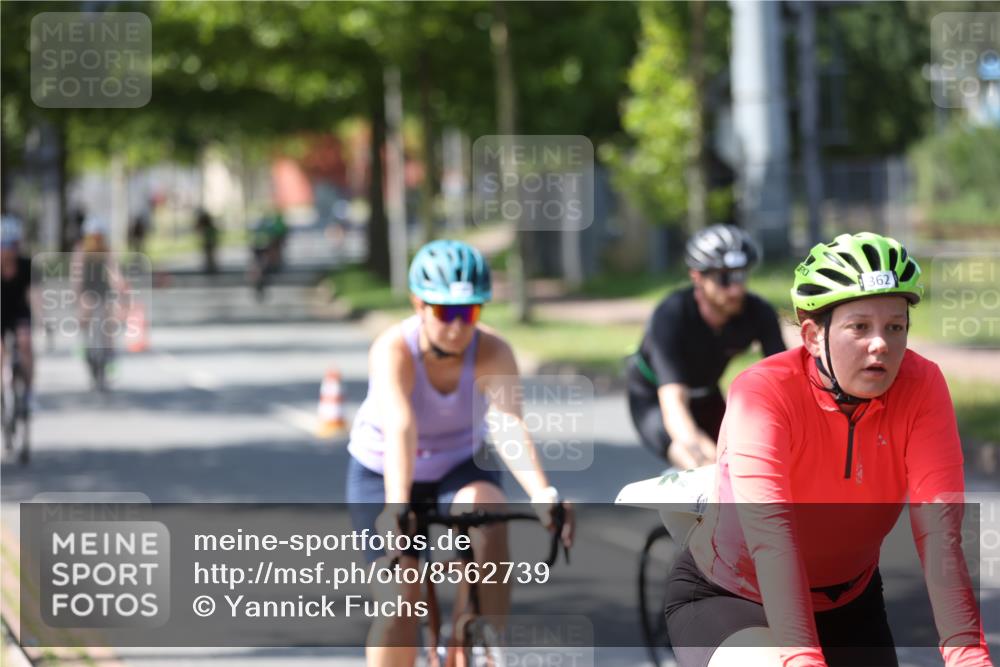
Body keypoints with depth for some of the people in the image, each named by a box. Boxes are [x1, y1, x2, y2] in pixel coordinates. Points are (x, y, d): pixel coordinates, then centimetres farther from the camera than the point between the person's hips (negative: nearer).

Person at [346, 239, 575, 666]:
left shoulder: (492, 353, -25)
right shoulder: (394, 351, -30)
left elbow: (511, 426, -40)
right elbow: (400, 428, -46)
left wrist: (541, 493, -57)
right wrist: (396, 506, -61)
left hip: (460, 468, 1)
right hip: (383, 475, -1)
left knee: (489, 518, -31)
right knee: (399, 601, -12)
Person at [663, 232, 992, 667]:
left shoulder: (920, 386, -19)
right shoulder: (762, 392, -28)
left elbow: (939, 530, -29)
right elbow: (771, 538, -39)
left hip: (846, 601, 4)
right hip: (726, 596, -4)